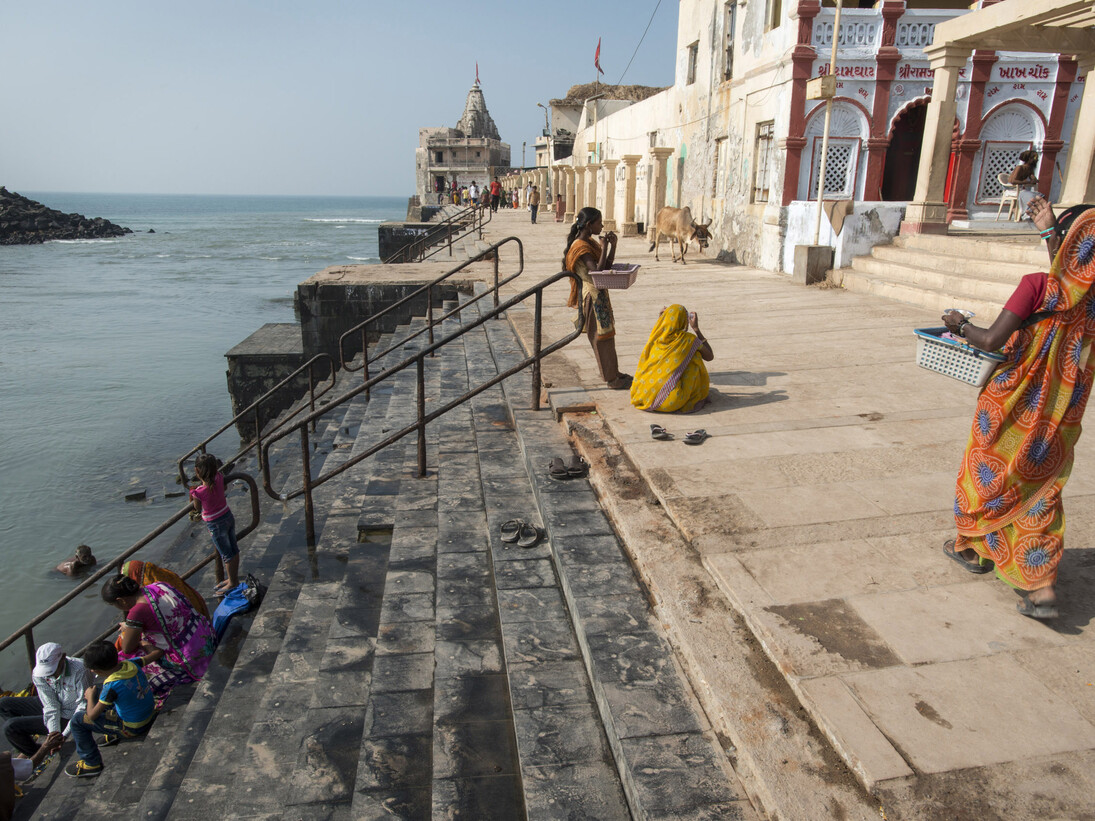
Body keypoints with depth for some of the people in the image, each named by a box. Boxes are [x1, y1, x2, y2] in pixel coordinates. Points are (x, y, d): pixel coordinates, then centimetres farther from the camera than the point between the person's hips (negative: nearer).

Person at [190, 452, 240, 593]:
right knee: (233, 550, 20)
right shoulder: (219, 477, -15)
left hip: (216, 524, -6)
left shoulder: (198, 492, -28)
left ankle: (232, 583, 29)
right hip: (228, 516, 6)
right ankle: (234, 578, 39)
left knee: (226, 555, 11)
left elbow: (198, 509, -8)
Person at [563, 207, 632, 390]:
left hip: (600, 294, 10)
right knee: (602, 337, -1)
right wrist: (605, 246, -24)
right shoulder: (581, 246, -19)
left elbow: (607, 265, 12)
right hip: (592, 296, -10)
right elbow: (597, 271, -28)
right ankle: (611, 379, 8)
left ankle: (612, 372, 30)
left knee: (607, 334, 17)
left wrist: (613, 245, -1)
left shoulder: (590, 242, 10)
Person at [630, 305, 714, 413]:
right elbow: (710, 356, 15)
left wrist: (659, 320, 30)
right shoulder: (689, 339, -4)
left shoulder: (655, 336, 6)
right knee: (695, 355, 12)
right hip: (671, 402, -5)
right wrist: (696, 329, 15)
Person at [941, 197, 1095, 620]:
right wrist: (1050, 229, 27)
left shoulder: (1037, 286, -20)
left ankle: (972, 548, 37)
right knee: (1040, 487, 13)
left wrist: (961, 325, -7)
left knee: (989, 472, 17)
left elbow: (991, 340, -26)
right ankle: (1042, 587, 8)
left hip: (1017, 404, -5)